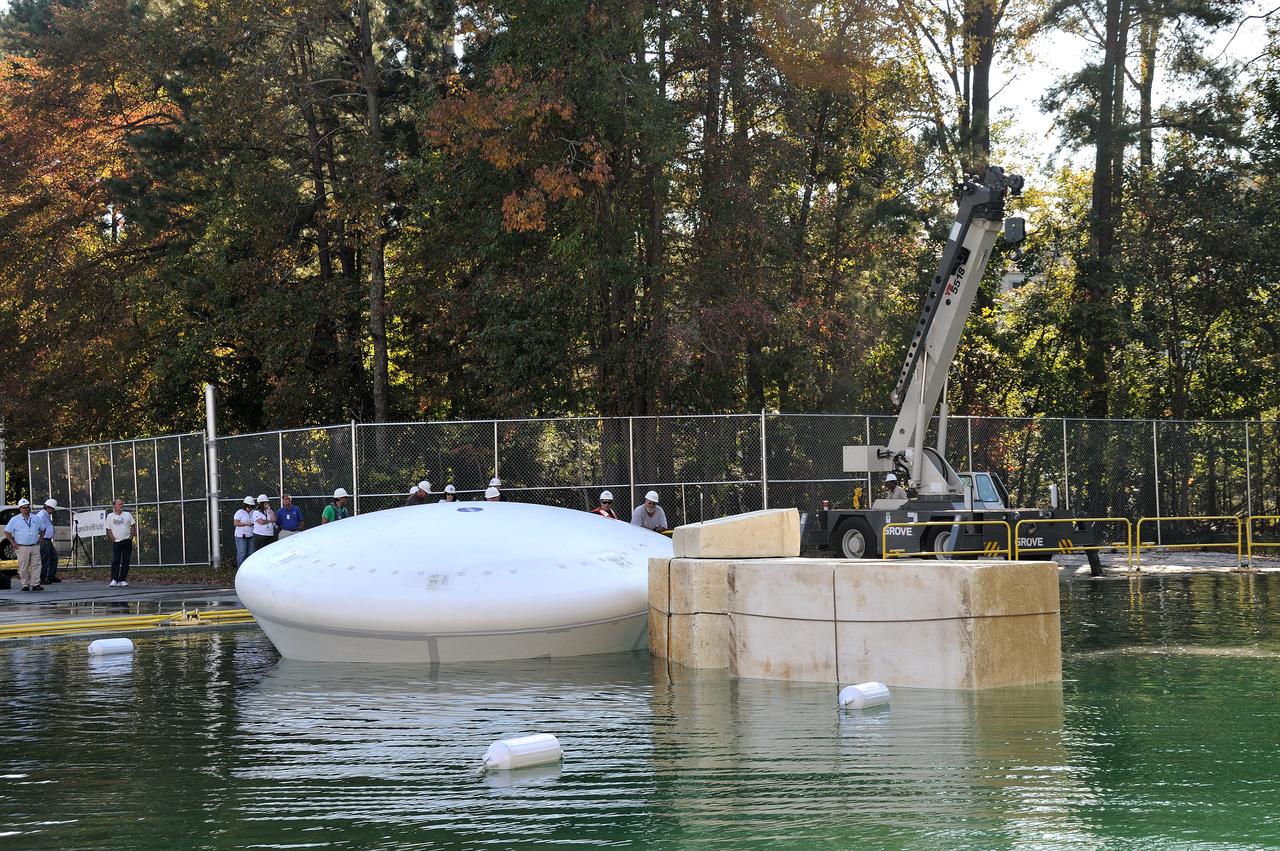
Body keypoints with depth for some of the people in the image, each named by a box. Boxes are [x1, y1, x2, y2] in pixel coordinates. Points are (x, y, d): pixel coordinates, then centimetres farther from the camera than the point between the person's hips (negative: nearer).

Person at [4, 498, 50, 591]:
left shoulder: (36, 518, 9)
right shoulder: (15, 520, 0)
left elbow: (42, 529, 22)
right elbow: (7, 532, 3)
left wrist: (40, 540, 11)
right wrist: (13, 543, -3)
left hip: (35, 547, 3)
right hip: (22, 548, -3)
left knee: (36, 566, -1)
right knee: (24, 567, -1)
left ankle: (35, 584, 2)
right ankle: (25, 585, 6)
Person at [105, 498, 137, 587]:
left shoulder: (128, 515, 8)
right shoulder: (110, 516, 5)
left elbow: (133, 526, 10)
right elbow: (108, 529, 5)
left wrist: (131, 536, -2)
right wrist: (113, 538, -6)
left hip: (127, 541, 2)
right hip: (116, 542, -2)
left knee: (125, 561, 0)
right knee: (115, 561, -8)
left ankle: (122, 580, 4)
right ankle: (114, 580, -7)